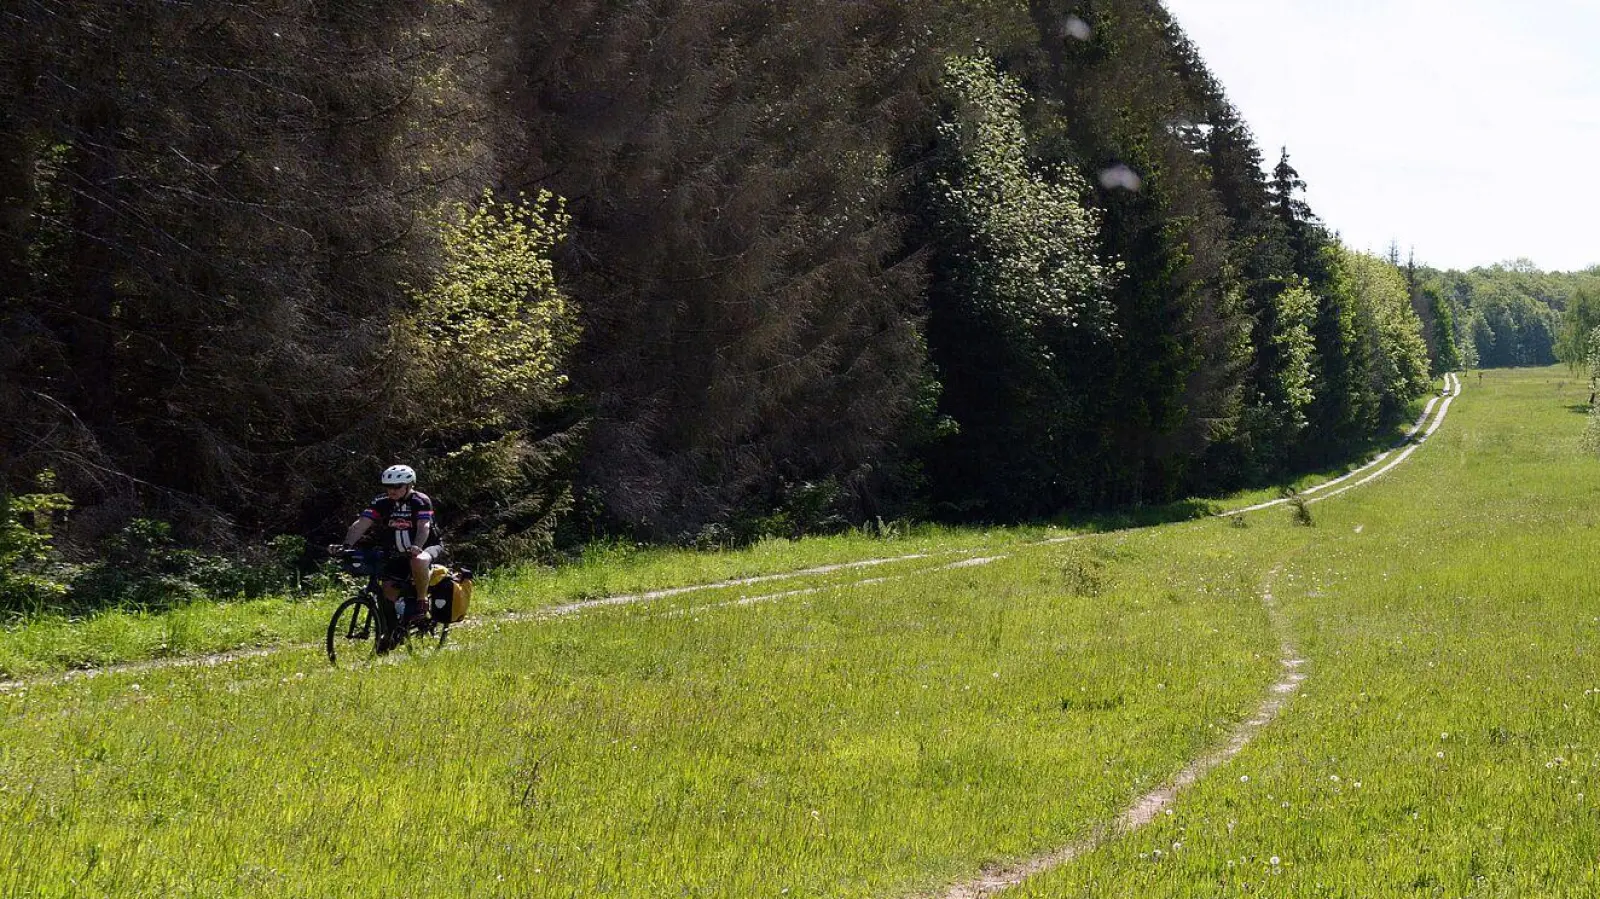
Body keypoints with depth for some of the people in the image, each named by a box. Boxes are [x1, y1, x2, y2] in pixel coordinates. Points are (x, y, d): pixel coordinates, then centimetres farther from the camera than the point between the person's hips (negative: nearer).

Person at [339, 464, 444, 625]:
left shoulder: (420, 501, -17)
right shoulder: (381, 503, -6)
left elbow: (424, 527, -31)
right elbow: (360, 524, -16)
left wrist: (416, 547, -51)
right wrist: (347, 545, -33)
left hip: (428, 546, -5)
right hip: (399, 554, 5)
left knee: (418, 561, -39)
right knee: (389, 591, -11)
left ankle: (422, 602, -20)